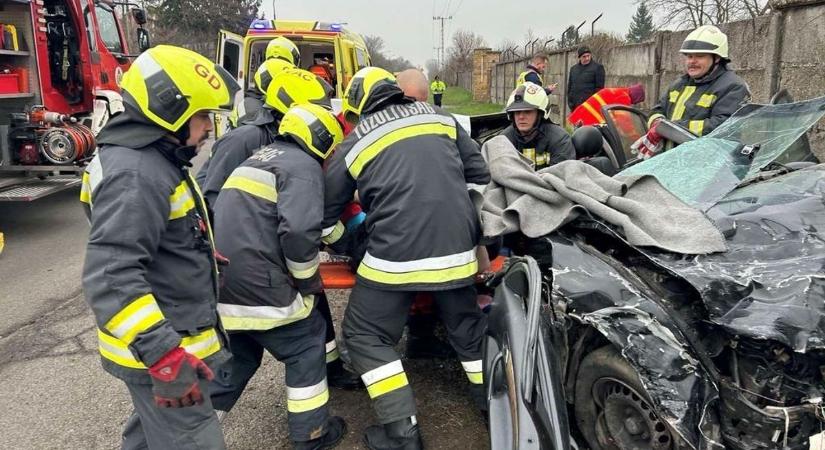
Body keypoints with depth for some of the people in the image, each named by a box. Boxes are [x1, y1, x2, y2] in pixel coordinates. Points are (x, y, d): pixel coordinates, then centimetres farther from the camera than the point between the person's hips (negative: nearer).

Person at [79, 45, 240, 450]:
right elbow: (110, 278, -33)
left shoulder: (151, 159, 9)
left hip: (164, 337, 11)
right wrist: (166, 357, -34)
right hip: (160, 349, -10)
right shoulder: (136, 175, -26)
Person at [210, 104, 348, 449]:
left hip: (221, 284, 9)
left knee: (235, 357, 25)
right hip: (258, 287, -9)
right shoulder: (303, 166, -8)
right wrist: (309, 279, -6)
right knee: (306, 346, 10)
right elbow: (299, 232, -22)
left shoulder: (260, 159, 22)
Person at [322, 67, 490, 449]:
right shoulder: (440, 118, 12)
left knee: (365, 335, 11)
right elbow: (479, 174, 15)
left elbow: (326, 211, 12)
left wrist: (342, 244, 31)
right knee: (468, 326, 23)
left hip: (397, 254, -4)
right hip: (458, 248, 4)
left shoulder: (354, 144, 6)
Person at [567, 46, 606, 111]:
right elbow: (569, 87, 22)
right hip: (575, 107, 6)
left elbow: (599, 87, -5)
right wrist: (570, 102, 10)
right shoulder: (573, 69, 18)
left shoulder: (598, 67, 1)